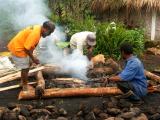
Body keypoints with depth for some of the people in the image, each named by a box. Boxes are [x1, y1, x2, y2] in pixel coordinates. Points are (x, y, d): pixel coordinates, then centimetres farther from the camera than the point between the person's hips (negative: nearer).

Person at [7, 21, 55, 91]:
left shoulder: (38, 28, 1)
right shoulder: (35, 33, -30)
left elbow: (32, 45, 11)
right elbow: (26, 48, -28)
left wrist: (32, 57, 13)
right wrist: (33, 58, -16)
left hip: (18, 46, 10)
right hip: (17, 49, -10)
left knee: (26, 66, 21)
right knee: (25, 68, 1)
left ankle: (23, 82, 37)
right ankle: (25, 86, 18)